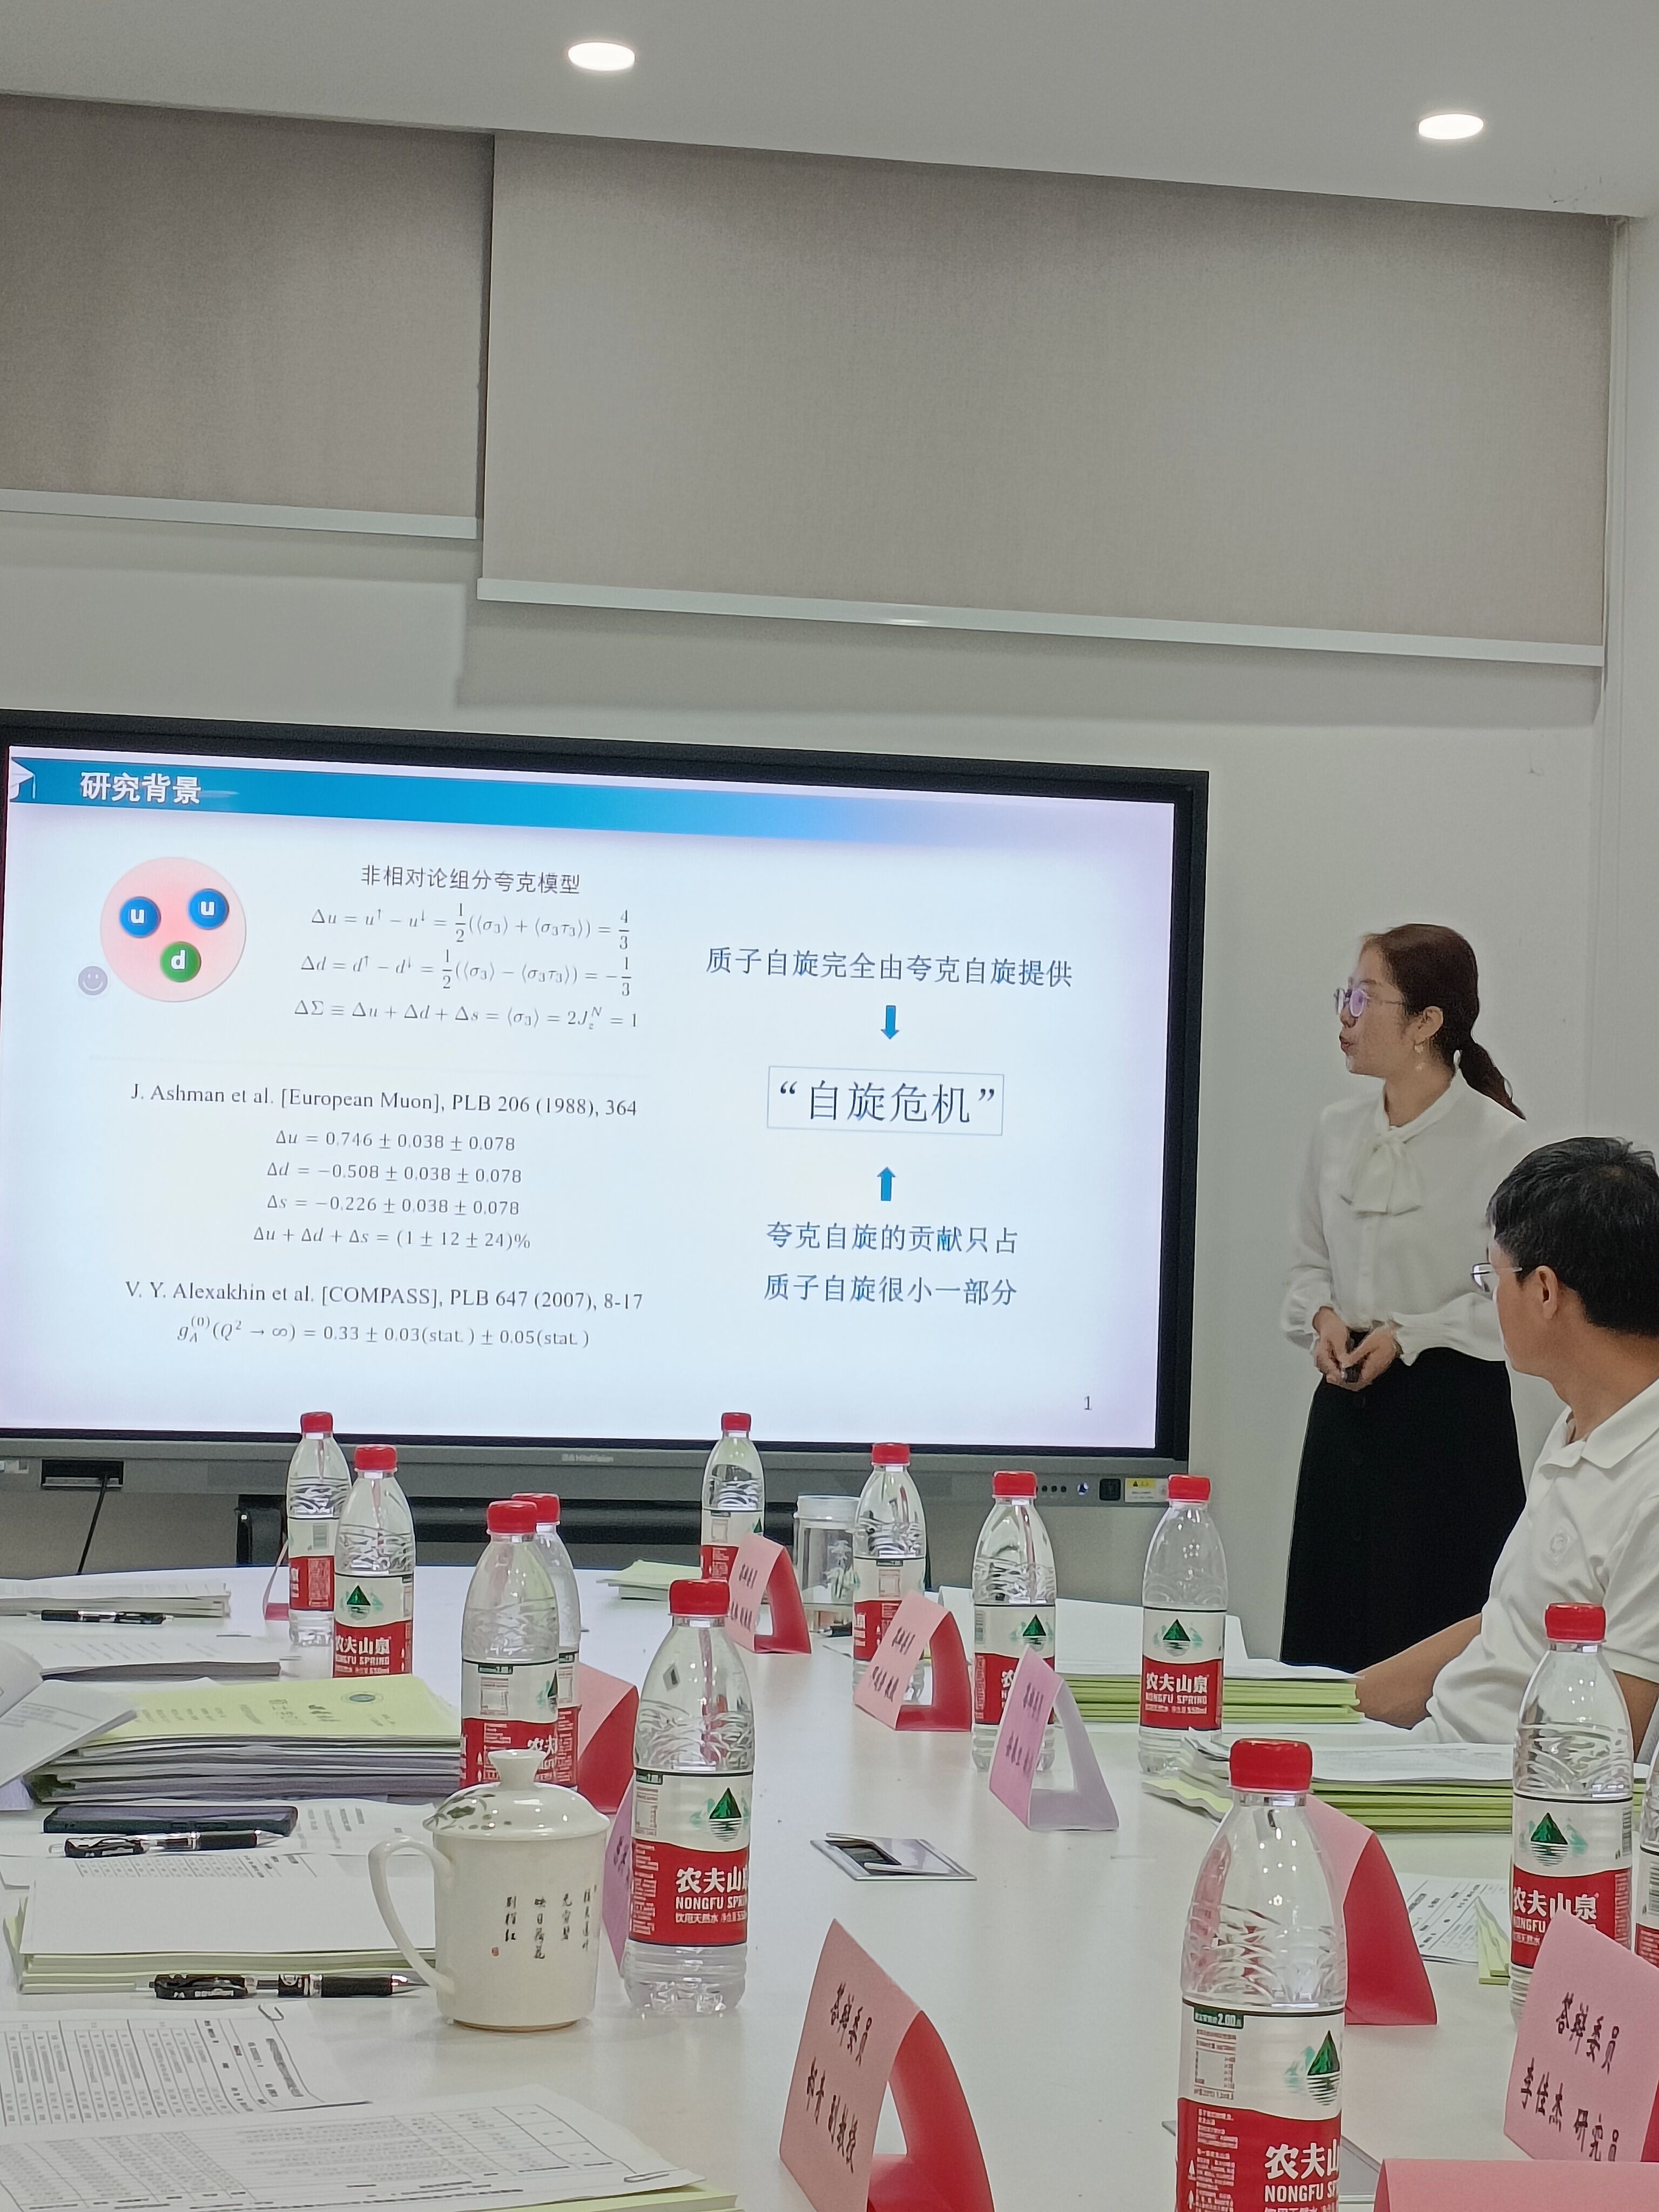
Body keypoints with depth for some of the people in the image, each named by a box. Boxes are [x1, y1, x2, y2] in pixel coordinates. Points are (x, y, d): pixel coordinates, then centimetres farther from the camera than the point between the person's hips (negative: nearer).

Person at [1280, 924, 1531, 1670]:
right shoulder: (1338, 1132, 9)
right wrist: (1323, 1318, -4)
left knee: (1437, 1636, -3)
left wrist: (1408, 1337, -16)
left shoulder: (1498, 1141, -10)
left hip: (1452, 1410, -6)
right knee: (1329, 1629, 7)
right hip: (1347, 1404, 6)